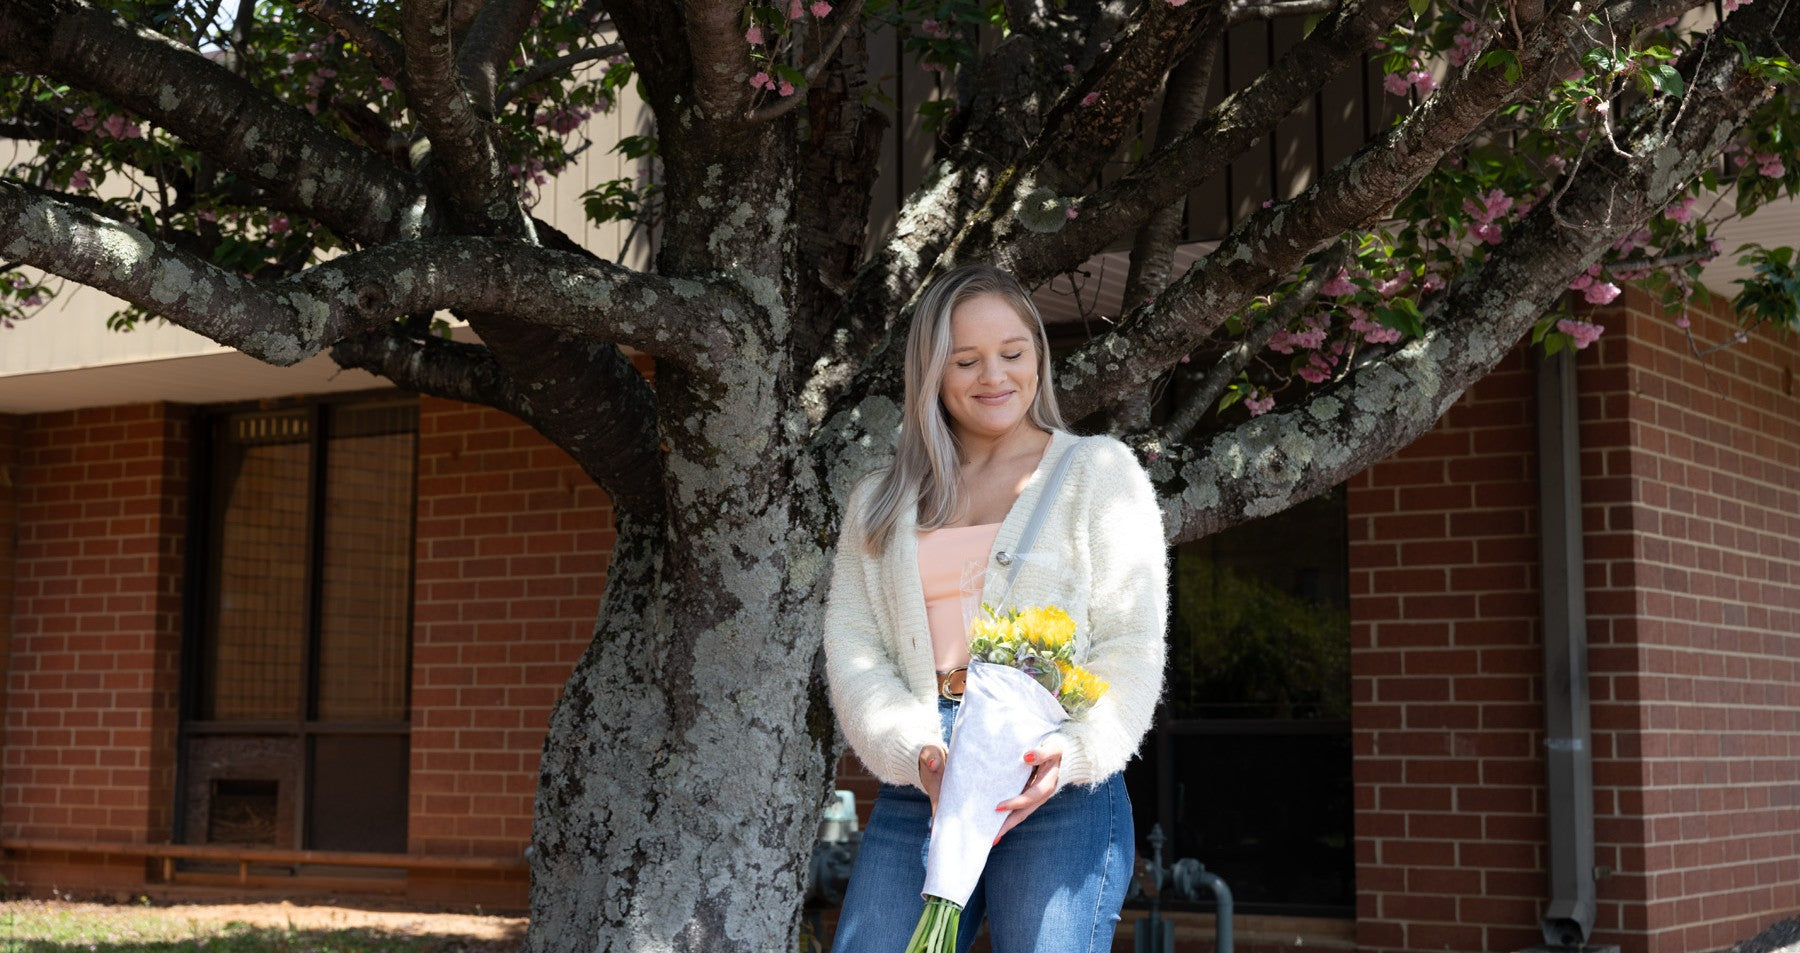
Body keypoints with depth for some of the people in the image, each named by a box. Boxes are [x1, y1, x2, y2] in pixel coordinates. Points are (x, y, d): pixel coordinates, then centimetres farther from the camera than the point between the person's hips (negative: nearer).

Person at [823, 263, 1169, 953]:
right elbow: (850, 644, 6)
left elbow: (1131, 645, -1)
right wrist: (917, 752, -12)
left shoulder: (1098, 470, 8)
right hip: (915, 789, 3)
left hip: (1063, 790, -3)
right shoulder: (879, 502, 17)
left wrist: (1071, 754, -18)